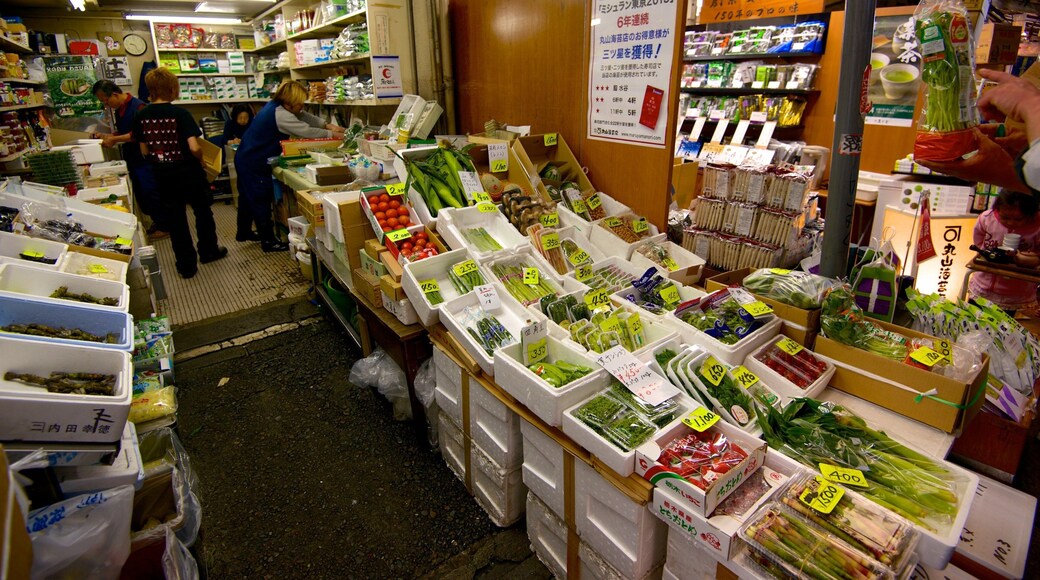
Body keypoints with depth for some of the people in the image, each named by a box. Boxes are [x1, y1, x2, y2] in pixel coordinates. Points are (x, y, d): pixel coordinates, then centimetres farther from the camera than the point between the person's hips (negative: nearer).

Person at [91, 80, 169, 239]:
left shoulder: (138, 107, -15)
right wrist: (108, 136, 6)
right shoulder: (119, 110, 12)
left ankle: (164, 226, 6)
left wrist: (114, 139, -19)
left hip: (144, 159, -9)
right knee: (140, 195, 13)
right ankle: (156, 220, 25)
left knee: (150, 193, -4)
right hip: (132, 159, 9)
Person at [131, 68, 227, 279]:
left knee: (175, 219, 10)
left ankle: (186, 266, 16)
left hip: (162, 176, 3)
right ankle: (208, 251, 33)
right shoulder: (181, 114, -15)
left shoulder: (141, 116, -2)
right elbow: (194, 148, -24)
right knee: (203, 211, 19)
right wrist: (200, 159, -4)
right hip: (188, 172, -3)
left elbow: (144, 151, 3)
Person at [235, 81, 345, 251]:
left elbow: (304, 117, 8)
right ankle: (268, 241, 9)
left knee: (249, 198, 21)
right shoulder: (280, 115, -25)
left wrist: (327, 125, -2)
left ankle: (243, 232, 37)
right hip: (254, 164, -10)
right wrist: (331, 134, -13)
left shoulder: (275, 106, 5)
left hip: (246, 159, 10)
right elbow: (307, 131, -24)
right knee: (261, 201, -1)